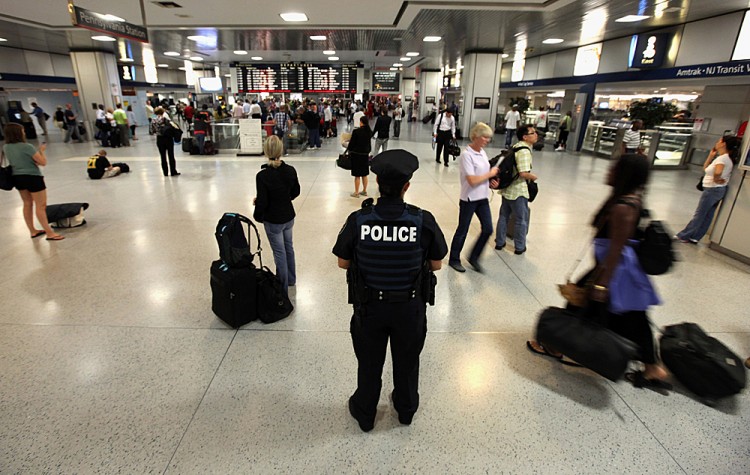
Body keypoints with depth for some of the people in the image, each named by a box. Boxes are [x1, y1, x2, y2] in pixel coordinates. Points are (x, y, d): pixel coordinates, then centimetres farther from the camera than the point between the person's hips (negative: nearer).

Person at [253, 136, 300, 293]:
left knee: (279, 252, 9)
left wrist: (257, 215, 0)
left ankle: (283, 287, 25)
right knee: (289, 247, 24)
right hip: (289, 216, 5)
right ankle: (291, 279, 42)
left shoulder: (262, 175, -24)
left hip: (273, 221, -5)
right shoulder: (291, 170, -10)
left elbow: (262, 202, -20)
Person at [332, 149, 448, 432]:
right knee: (407, 361, 26)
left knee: (369, 363, 23)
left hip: (369, 305, 0)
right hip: (410, 306, 1)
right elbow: (436, 264, -9)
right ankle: (406, 410, 51)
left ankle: (364, 414, 47)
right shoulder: (424, 221, -21)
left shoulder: (358, 220, -21)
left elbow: (343, 263, -9)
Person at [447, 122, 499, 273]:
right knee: (462, 231, 7)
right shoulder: (467, 155, -18)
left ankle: (473, 257, 25)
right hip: (469, 199, -7)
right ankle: (454, 259, 26)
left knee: (488, 229, 7)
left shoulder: (482, 152, 7)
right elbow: (472, 180, -25)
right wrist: (490, 173, -14)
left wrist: (491, 182, 0)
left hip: (483, 198, 7)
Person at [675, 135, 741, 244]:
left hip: (712, 190, -9)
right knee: (707, 216, 12)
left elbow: (717, 172, -40)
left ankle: (683, 236, 7)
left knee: (699, 215, -1)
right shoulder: (724, 157, 10)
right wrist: (711, 155, 10)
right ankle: (694, 237, 18)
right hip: (717, 190, 9)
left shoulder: (723, 158, -20)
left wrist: (715, 179, -20)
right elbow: (705, 168, 16)